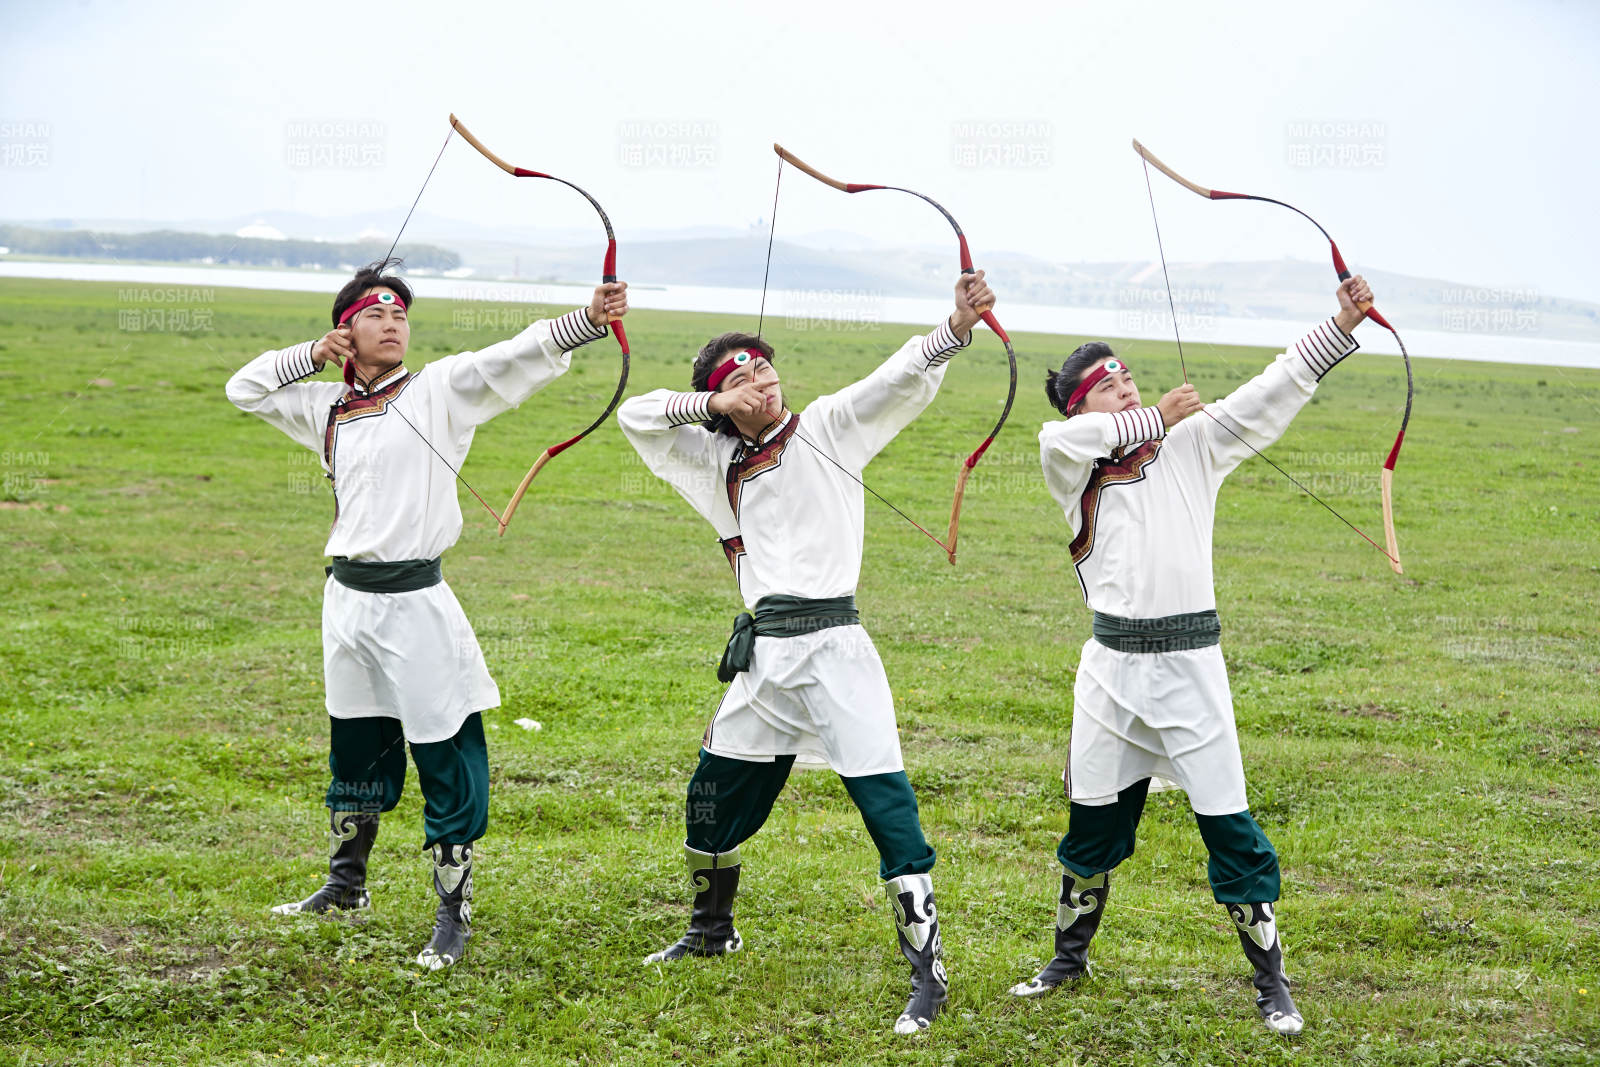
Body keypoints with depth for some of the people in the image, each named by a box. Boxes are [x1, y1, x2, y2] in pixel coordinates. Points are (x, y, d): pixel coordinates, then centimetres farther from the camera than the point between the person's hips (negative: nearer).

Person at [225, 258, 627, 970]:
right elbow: (244, 388, 21)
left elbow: (515, 357, -18)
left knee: (446, 762, -4)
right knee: (354, 751, 20)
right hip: (348, 598, 5)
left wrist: (588, 320, -35)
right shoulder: (328, 409, 11)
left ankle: (454, 915, 5)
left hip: (414, 603, -5)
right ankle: (346, 885, 37)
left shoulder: (437, 391, -4)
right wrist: (314, 354, 5)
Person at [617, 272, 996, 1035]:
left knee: (884, 801, -13)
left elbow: (898, 381, -14)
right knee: (714, 793, 16)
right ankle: (712, 929, 40)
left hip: (831, 645, -6)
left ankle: (927, 971, -10)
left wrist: (956, 327, -31)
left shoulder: (824, 430, 0)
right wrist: (715, 404, -1)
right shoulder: (718, 461, 13)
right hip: (763, 651, 6)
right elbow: (637, 416, 13)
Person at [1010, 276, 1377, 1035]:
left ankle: (1271, 981, 9)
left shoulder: (1192, 448, 3)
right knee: (1091, 822, 13)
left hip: (1190, 665, -1)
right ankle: (1070, 957, 34)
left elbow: (1273, 394, -6)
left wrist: (1341, 325, -18)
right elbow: (1057, 438, -19)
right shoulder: (1074, 472, 4)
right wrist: (1155, 419, -11)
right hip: (1112, 666, 2)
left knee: (1228, 826, -3)